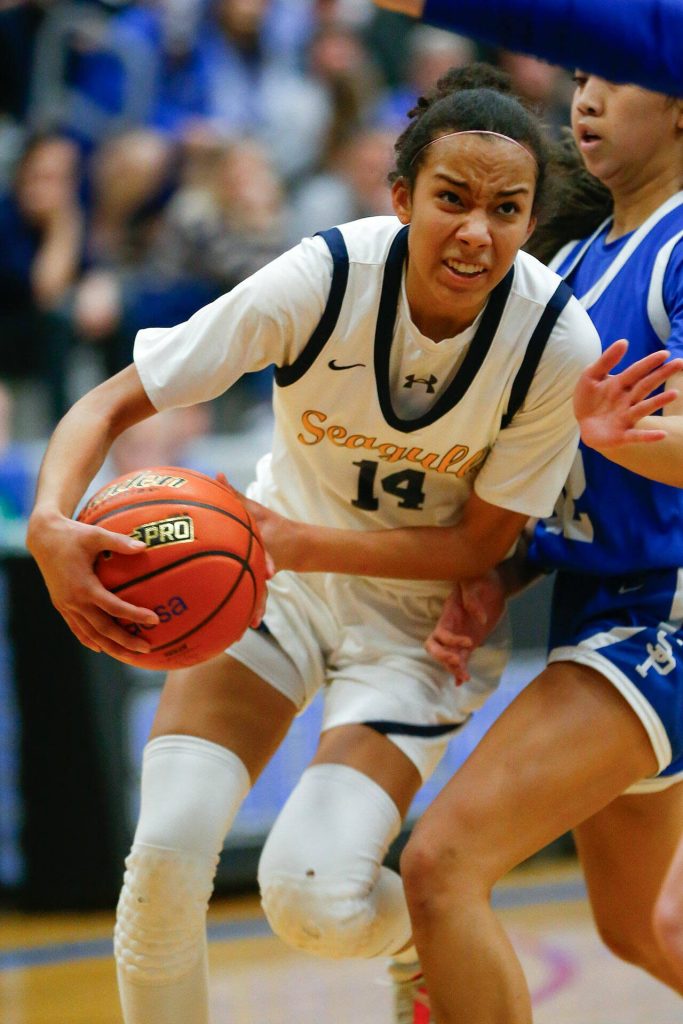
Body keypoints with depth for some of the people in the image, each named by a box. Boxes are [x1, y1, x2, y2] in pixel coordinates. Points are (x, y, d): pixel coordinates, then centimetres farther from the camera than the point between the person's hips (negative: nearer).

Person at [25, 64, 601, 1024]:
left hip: (425, 610, -1)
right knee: (167, 848, -19)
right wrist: (52, 524, -41)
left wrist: (303, 542, -27)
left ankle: (429, 936, 18)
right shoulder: (324, 278, -24)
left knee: (313, 892, -18)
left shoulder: (558, 342, -23)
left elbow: (480, 544, -13)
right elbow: (111, 403, -20)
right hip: (278, 564, 1)